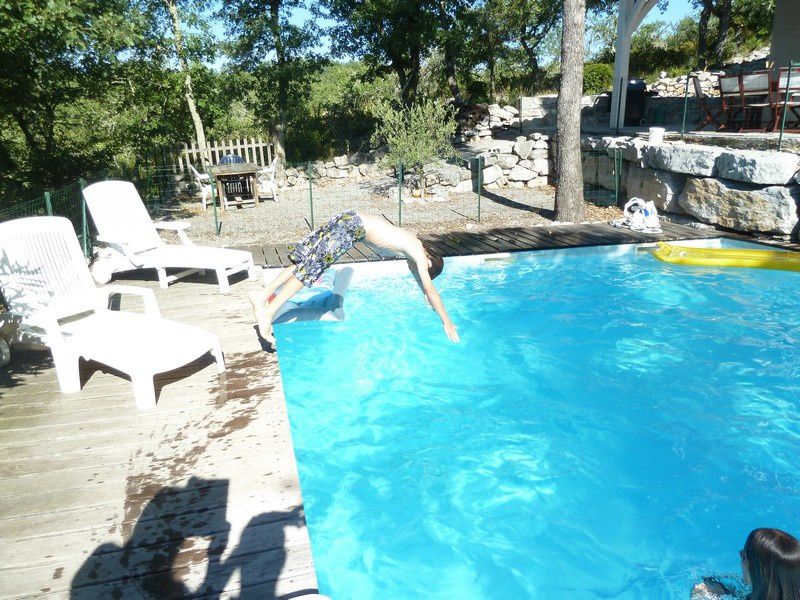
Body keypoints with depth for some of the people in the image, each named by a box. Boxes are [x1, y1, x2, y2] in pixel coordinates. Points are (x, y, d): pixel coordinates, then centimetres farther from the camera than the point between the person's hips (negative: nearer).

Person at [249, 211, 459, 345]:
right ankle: (268, 313, -18)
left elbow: (418, 278, 41)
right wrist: (447, 322, 5)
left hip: (350, 219, 8)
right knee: (311, 267, -14)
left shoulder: (413, 246, 22)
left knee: (306, 261, 6)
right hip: (353, 227, -8)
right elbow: (430, 289, -1)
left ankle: (264, 294, 4)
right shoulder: (420, 255, -1)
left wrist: (427, 298, 54)